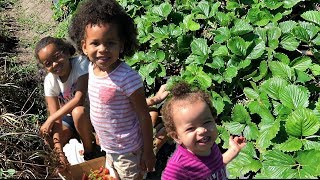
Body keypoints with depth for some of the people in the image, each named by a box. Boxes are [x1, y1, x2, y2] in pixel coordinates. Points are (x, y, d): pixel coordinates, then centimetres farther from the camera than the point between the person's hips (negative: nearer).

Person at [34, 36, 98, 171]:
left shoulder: (81, 62, -26)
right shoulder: (49, 81, -15)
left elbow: (79, 99, -32)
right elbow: (55, 116, -20)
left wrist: (50, 120, -30)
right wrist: (59, 150, -32)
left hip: (88, 114, -3)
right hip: (66, 116, 3)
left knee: (78, 111, -36)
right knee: (51, 140, -20)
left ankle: (89, 151, -12)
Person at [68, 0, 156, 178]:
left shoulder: (128, 78, -30)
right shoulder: (93, 68, -8)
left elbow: (144, 116, -22)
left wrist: (148, 152, -16)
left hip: (128, 151, -7)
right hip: (108, 147, 7)